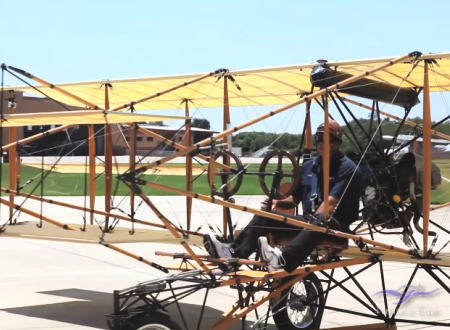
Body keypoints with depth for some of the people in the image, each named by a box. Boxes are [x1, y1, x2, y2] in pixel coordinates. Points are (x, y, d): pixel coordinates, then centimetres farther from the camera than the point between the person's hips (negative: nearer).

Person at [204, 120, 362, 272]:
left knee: (318, 224, -41)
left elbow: (331, 202, -19)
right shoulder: (309, 165, 17)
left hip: (336, 227, -7)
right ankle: (233, 252, -31)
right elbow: (295, 196, 21)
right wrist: (279, 202, 0)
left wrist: (315, 219, -32)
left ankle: (282, 260, -66)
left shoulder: (347, 168, -5)